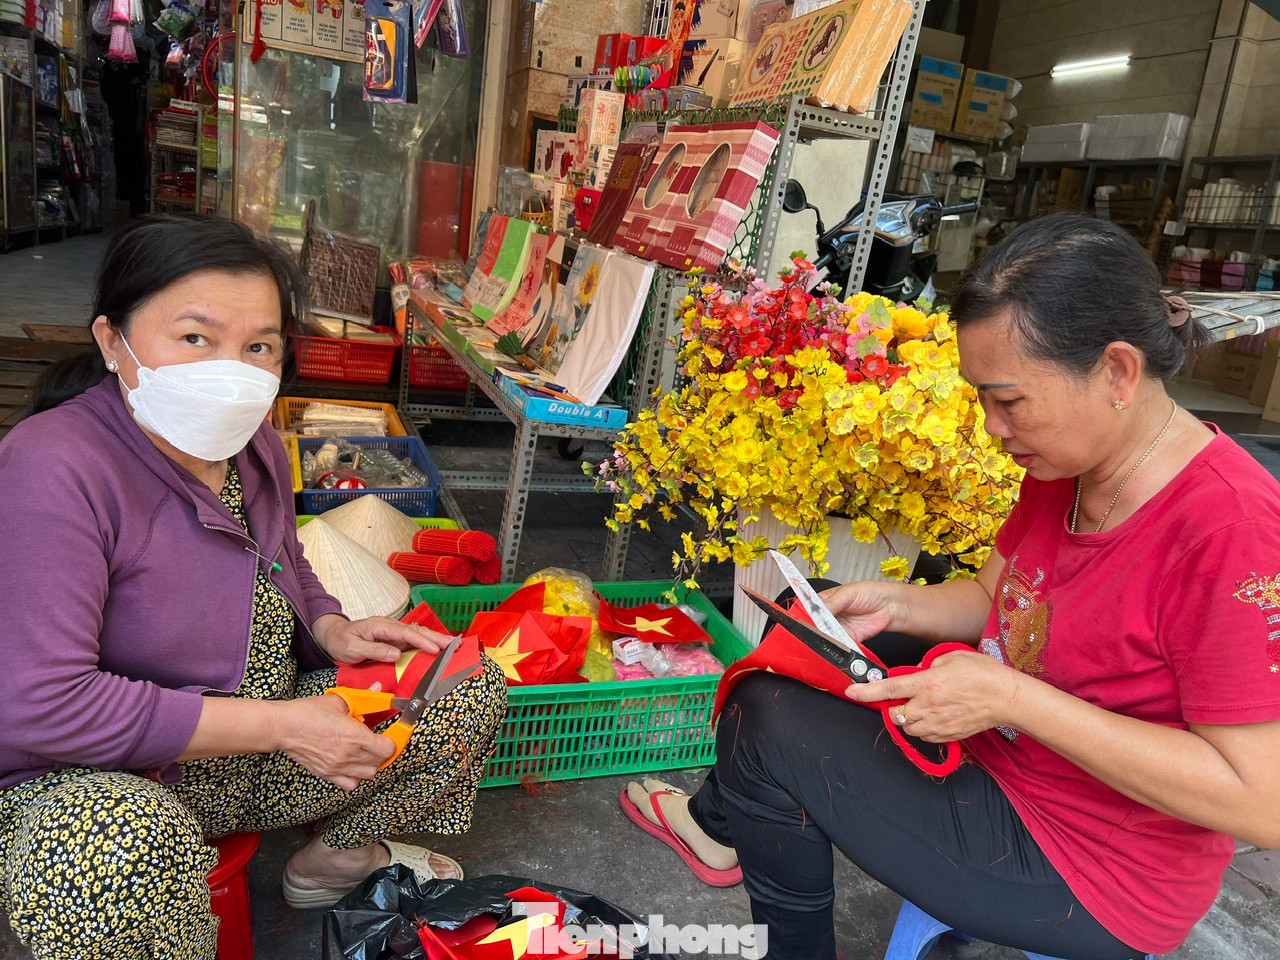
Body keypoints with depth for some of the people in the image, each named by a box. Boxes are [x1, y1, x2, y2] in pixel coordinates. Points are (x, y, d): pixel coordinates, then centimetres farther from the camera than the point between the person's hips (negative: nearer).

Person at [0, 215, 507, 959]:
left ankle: (343, 852, 22)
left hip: (263, 756, 7)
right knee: (120, 852, -43)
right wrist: (280, 724, -27)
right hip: (105, 778, -7)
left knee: (475, 691, 2)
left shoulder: (253, 444, 0)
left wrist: (332, 632, -6)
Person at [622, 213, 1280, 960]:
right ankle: (726, 828, 29)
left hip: (1088, 870, -8)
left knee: (770, 719, -12)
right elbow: (990, 598, 9)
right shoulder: (1064, 467, -4)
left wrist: (1011, 697, -32)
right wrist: (894, 605, -11)